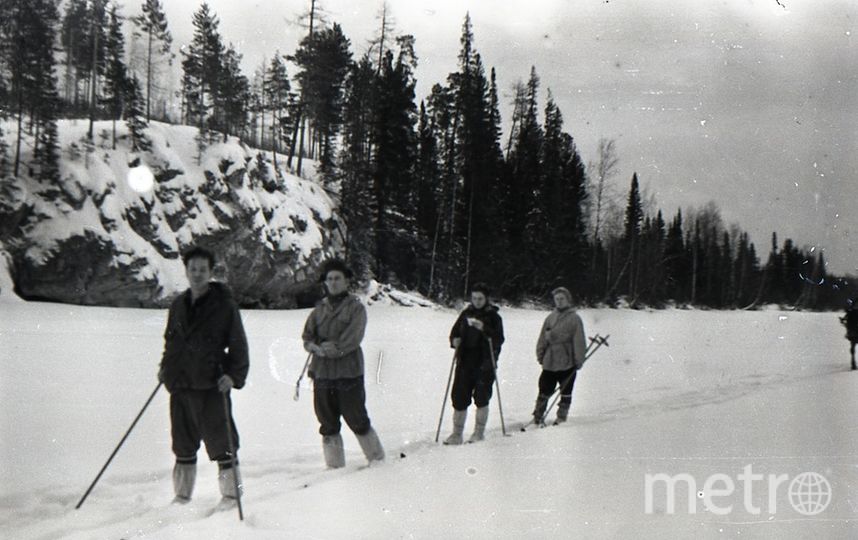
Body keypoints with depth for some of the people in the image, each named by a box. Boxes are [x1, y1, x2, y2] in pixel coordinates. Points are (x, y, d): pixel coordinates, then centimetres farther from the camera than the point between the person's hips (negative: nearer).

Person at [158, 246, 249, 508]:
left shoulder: (224, 305, -4)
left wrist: (233, 375, -14)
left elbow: (238, 344, -3)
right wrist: (166, 367, 12)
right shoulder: (178, 305, 13)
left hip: (212, 386, -5)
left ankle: (231, 494, 10)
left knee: (220, 442, -2)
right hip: (180, 385, 5)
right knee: (183, 444, 12)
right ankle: (182, 496, 24)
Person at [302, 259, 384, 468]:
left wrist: (329, 348, -11)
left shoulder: (356, 308, -2)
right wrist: (318, 347, -13)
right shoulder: (320, 309, 12)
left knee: (358, 421, 2)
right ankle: (335, 466, 18)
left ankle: (378, 459, 18)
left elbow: (351, 341, -12)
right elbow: (307, 337, 7)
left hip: (349, 373, -4)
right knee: (328, 424, 8)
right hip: (322, 373, 4)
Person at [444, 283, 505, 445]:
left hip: (484, 363, -3)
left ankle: (479, 432, 13)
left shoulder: (493, 316, 0)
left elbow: (499, 339, -11)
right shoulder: (466, 314, 11)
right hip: (465, 361, 3)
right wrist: (454, 340, -5)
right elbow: (455, 332, 17)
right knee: (459, 397, 1)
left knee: (481, 398, -2)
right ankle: (457, 434, 10)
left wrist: (484, 329, -24)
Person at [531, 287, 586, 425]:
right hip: (549, 362, 3)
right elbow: (542, 338, 13)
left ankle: (562, 417, 19)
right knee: (544, 390, 4)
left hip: (567, 362, -3)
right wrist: (540, 355, 9)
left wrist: (579, 360, -7)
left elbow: (579, 341, -5)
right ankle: (537, 417, 12)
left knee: (566, 392, 8)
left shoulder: (574, 318, -3)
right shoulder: (550, 318, 8)